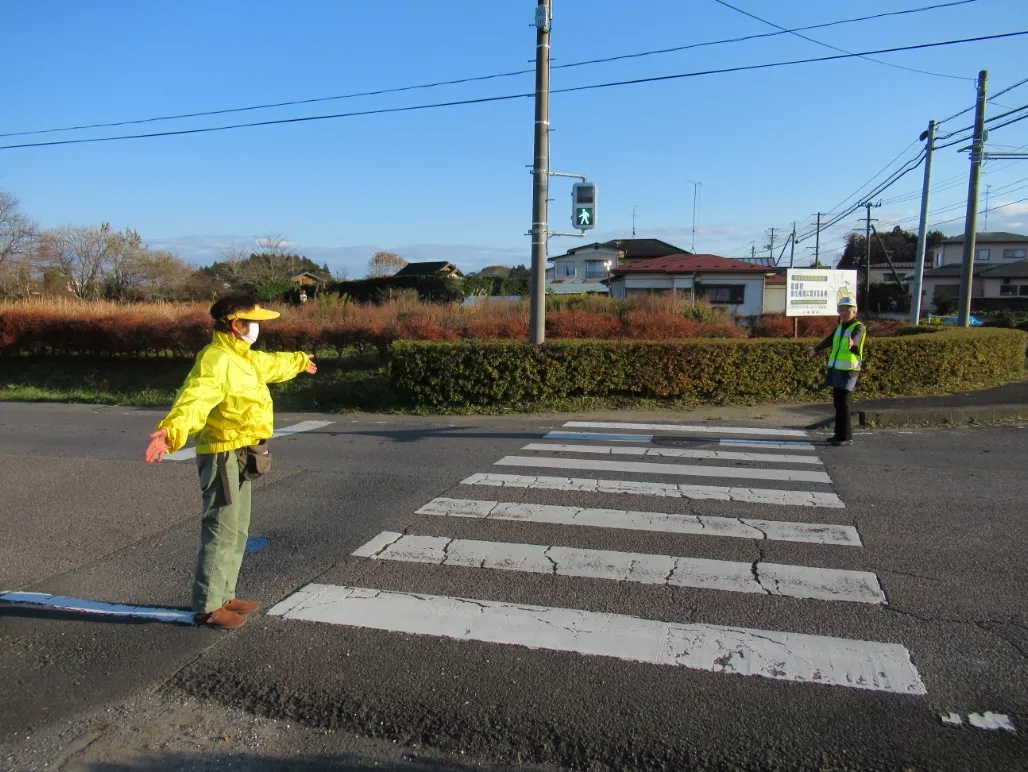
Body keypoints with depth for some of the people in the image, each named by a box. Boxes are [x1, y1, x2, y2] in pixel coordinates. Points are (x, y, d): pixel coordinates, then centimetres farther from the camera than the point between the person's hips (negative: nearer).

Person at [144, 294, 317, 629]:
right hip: (223, 456, -10)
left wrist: (299, 361, 53)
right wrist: (171, 430, -58)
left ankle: (224, 595, 30)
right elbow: (194, 398, -39)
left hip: (241, 456, 10)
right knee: (222, 532, -4)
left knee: (237, 531, 17)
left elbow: (270, 364, 34)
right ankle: (207, 606, 8)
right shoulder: (215, 361, -21)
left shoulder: (243, 357, 11)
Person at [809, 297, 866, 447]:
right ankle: (840, 434, 16)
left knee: (842, 402, -9)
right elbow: (830, 340, 33)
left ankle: (846, 437, -4)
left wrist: (853, 343, -55)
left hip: (848, 370, -7)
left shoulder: (858, 327, -7)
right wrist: (816, 349, 49)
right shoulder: (840, 326, 15)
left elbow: (856, 338, -31)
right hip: (835, 368, 7)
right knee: (838, 402, 9)